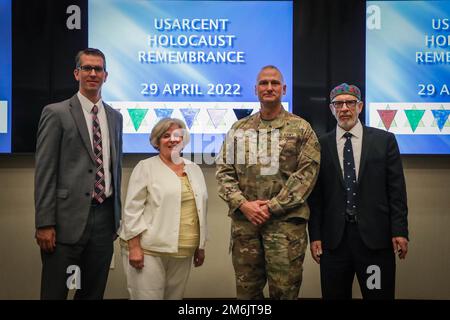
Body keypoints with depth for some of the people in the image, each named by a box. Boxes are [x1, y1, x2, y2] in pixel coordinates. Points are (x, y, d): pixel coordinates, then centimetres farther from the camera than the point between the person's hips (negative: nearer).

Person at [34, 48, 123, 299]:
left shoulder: (115, 117, 13)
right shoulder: (56, 113, -3)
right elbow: (44, 172, -7)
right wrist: (44, 224, -13)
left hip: (105, 216, 5)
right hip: (68, 219, -5)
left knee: (94, 292, 14)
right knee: (55, 292, 2)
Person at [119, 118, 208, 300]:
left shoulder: (194, 169, 14)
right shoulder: (146, 167, -2)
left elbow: (200, 208, 18)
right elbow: (132, 209, -7)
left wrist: (200, 246, 16)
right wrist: (134, 247, -14)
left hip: (183, 252, 5)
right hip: (149, 250, -5)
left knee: (175, 297, 9)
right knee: (147, 296, -5)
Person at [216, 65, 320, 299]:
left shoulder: (300, 128, 4)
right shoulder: (238, 129, 12)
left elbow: (307, 172, -6)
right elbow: (224, 171, 8)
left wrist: (273, 206, -12)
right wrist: (242, 204, -9)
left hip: (286, 221, -3)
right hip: (244, 220, 3)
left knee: (284, 291, 1)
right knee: (246, 291, 10)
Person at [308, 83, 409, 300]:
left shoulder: (384, 140, 5)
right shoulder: (321, 145, 5)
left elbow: (396, 190, 2)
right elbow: (315, 195, 5)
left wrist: (400, 231, -4)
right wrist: (315, 235, 0)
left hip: (375, 236, -1)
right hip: (333, 238, 1)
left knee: (379, 294, 3)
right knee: (334, 295, 8)